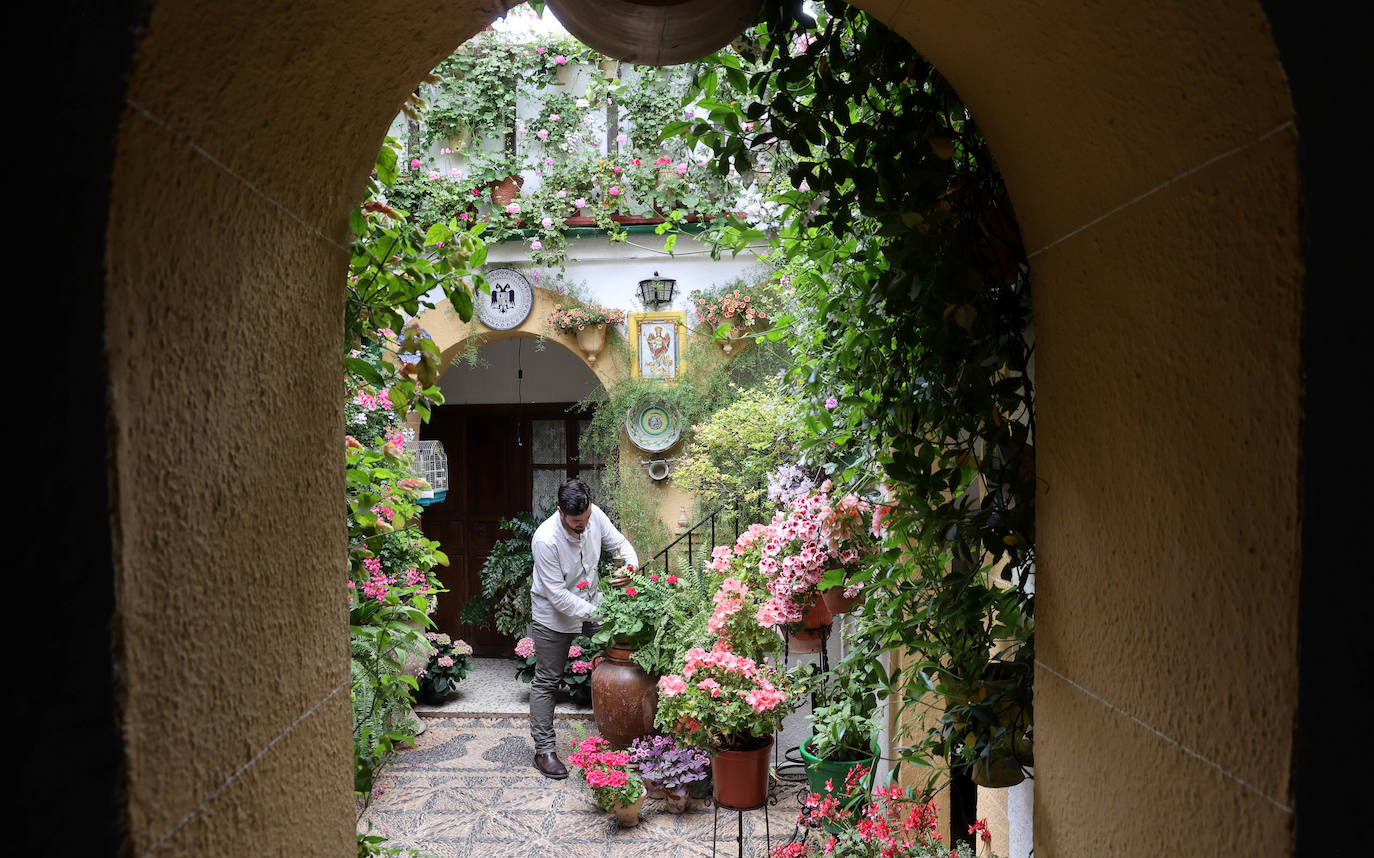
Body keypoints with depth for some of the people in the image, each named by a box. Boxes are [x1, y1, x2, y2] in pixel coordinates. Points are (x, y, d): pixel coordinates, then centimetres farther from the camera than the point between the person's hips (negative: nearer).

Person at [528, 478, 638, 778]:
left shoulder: (595, 515, -15)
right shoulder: (546, 539, -31)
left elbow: (619, 542, 2)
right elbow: (557, 595, -27)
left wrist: (631, 563, -20)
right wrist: (593, 614, -30)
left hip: (590, 604, 6)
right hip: (554, 615, -5)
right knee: (547, 681, 3)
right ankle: (544, 750, 12)